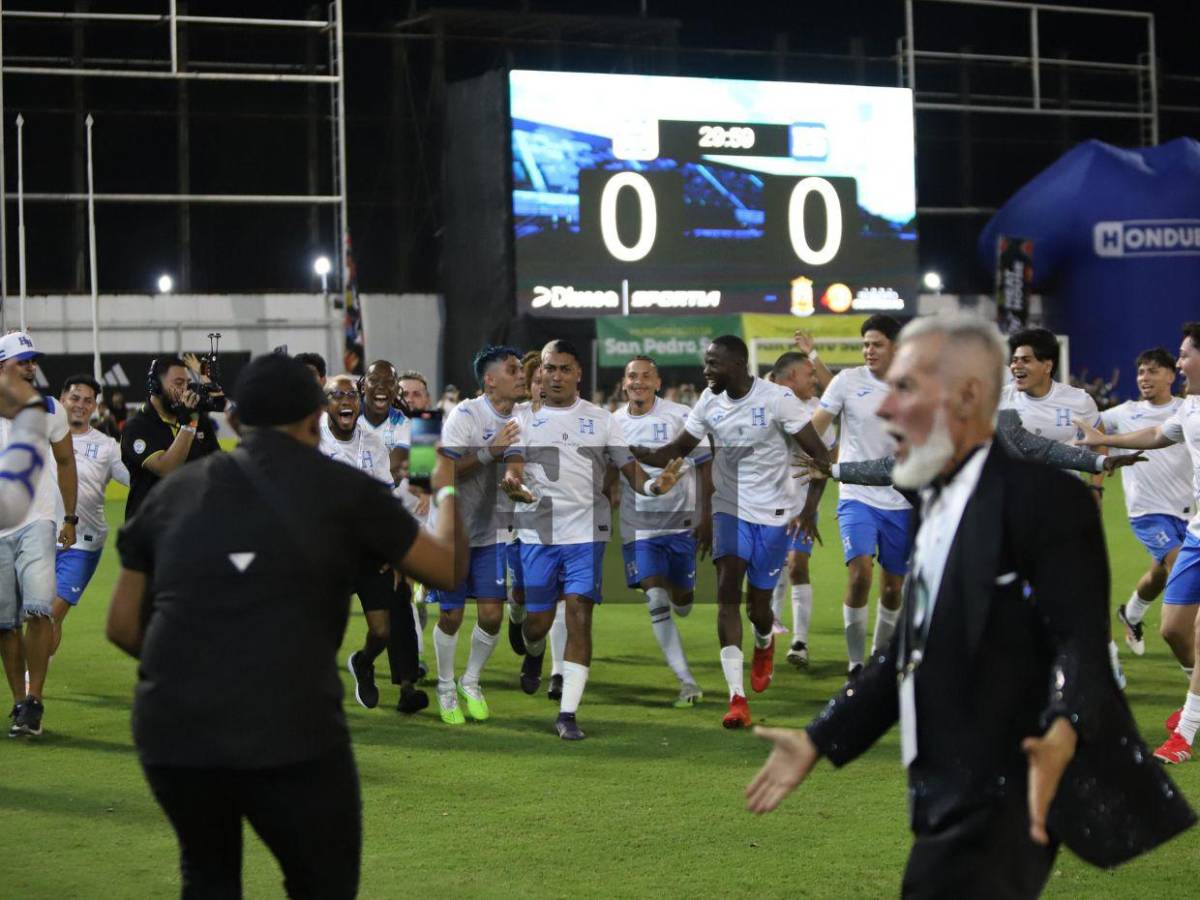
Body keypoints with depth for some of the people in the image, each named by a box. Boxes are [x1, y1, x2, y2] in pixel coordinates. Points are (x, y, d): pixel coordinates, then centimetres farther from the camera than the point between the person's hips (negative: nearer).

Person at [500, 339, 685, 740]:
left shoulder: (600, 419, 7)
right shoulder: (525, 417, 5)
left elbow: (628, 466, 3)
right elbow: (512, 469, -7)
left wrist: (653, 484, -20)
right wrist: (514, 485, -32)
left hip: (586, 531, 0)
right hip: (537, 533, 0)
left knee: (579, 619, -9)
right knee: (537, 620, 4)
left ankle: (567, 713, -5)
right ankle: (534, 654, 43)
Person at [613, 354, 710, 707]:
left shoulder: (681, 417, -6)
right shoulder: (613, 423, 3)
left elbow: (705, 466, -2)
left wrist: (706, 517, -7)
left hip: (681, 521, -1)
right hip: (638, 525, 1)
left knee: (681, 600, 7)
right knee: (656, 601, -12)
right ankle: (687, 683, -12)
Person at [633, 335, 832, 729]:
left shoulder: (777, 399, -15)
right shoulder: (709, 401, 0)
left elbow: (820, 456, -12)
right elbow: (677, 450, 9)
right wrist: (634, 453, -10)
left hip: (772, 512, -3)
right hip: (730, 508, 3)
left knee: (758, 604, 4)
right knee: (727, 590, -15)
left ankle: (764, 645, 45)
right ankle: (737, 698, -18)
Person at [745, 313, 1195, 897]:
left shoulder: (1042, 494, -12)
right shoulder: (934, 505, 18)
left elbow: (1080, 638, -20)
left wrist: (1062, 733, -39)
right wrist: (818, 740, 17)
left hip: (999, 803, -9)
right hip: (950, 802, 9)